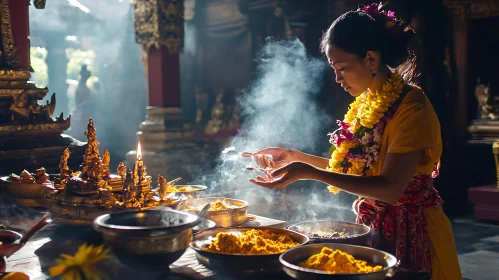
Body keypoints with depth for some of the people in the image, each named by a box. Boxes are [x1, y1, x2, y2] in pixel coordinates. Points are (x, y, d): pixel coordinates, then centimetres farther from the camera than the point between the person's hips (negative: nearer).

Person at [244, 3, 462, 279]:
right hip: (374, 227, 7)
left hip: (411, 233, -7)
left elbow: (389, 188, -27)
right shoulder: (367, 101, 5)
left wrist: (308, 172, -30)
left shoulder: (411, 105, -20)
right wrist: (294, 157, 4)